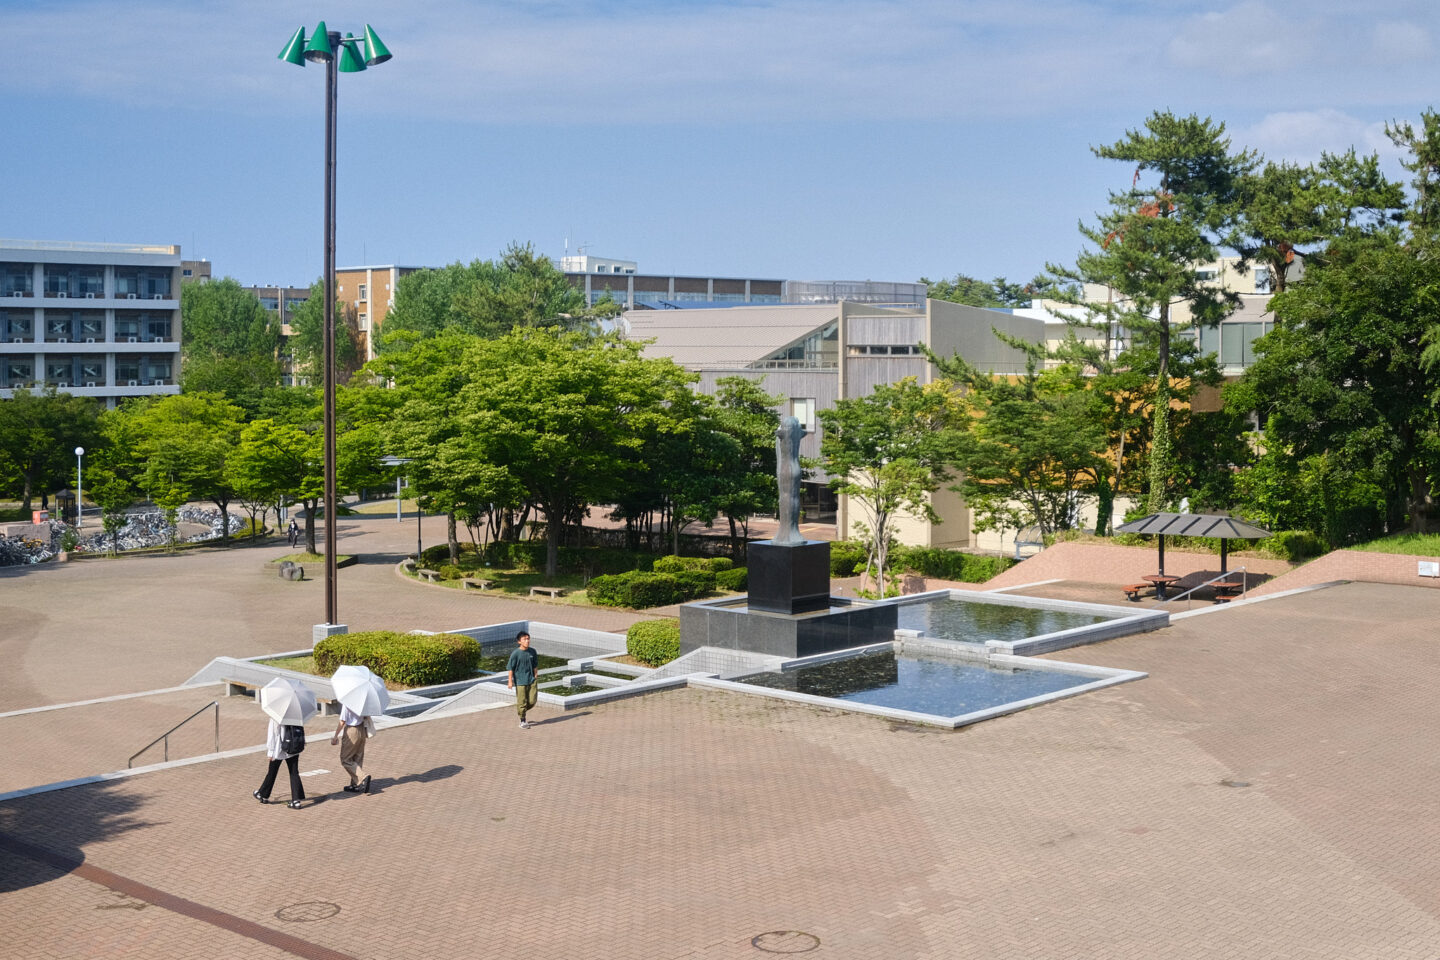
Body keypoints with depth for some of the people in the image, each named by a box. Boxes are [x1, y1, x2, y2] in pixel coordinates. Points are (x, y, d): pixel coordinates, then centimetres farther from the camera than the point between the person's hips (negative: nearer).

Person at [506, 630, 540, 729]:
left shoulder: (532, 652, 3)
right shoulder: (515, 653, -11)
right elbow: (510, 668, -7)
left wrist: (535, 678, 16)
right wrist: (510, 681, -8)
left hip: (531, 680, 4)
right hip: (520, 681, -4)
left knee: (532, 700, 3)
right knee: (522, 702, 0)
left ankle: (521, 711, 31)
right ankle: (523, 721, 14)